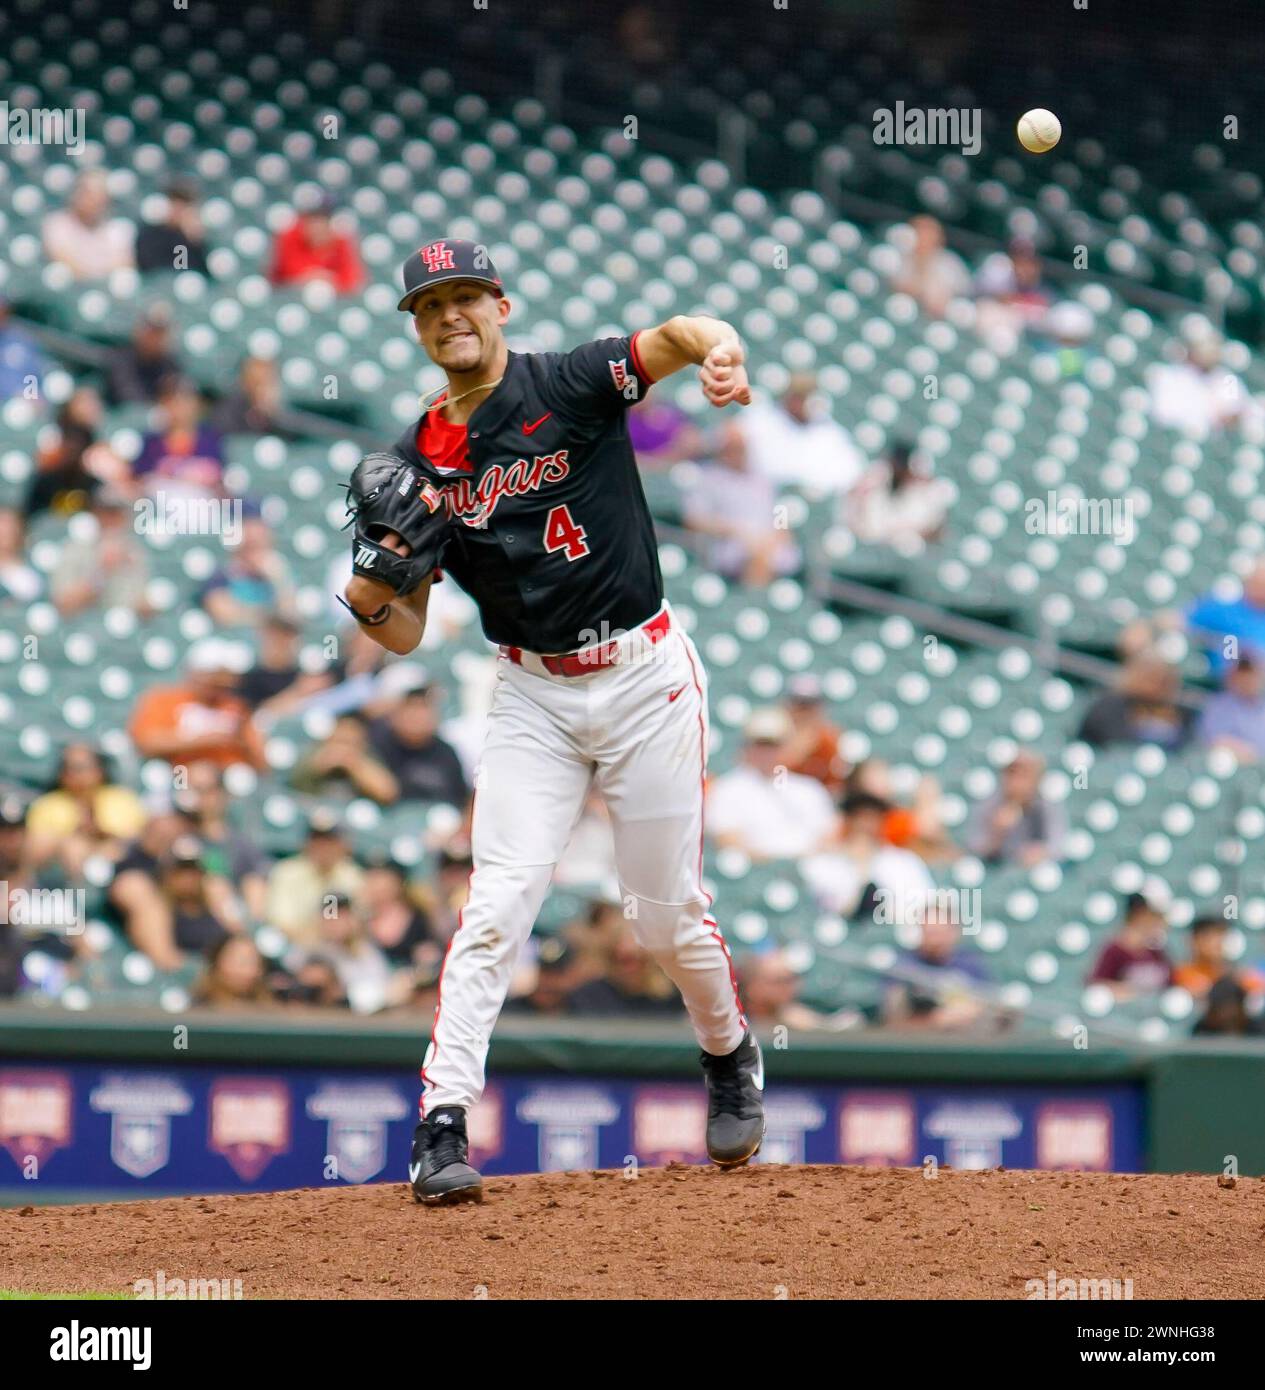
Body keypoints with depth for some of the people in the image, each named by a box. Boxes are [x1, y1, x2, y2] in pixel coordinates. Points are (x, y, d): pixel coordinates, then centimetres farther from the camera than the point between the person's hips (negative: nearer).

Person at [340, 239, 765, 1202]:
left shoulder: (570, 387, -7)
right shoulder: (419, 463, 3)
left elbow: (671, 338, -23)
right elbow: (405, 633, 2)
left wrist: (718, 350, -46)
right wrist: (372, 593, -20)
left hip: (646, 676, -2)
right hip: (535, 695, 2)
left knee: (667, 913, 6)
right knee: (496, 907, -10)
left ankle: (730, 1053, 34)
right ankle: (442, 1123, -12)